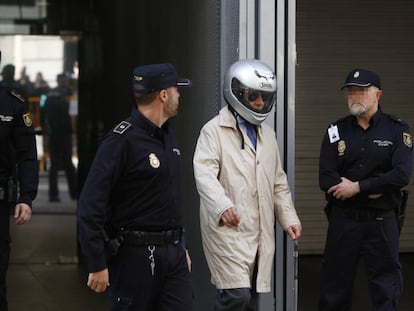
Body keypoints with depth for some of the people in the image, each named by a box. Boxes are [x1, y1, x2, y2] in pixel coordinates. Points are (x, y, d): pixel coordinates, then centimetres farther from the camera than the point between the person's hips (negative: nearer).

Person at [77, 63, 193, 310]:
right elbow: (90, 204, -19)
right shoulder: (123, 140, -15)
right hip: (135, 254, -7)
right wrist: (97, 265, -20)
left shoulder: (168, 136, 13)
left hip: (173, 253, 8)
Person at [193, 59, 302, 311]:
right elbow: (205, 174, -18)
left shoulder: (267, 134, 18)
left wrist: (289, 217, 11)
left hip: (260, 233, 7)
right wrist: (222, 206, -35)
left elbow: (278, 182, 23)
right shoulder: (215, 130, -5)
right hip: (227, 229, -7)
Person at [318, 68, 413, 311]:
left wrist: (358, 187, -15)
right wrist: (372, 190, -12)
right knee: (335, 290, 7)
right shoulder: (337, 131, 5)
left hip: (382, 221, -2)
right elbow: (326, 180, -4)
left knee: (386, 291, 2)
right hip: (343, 220, 2)